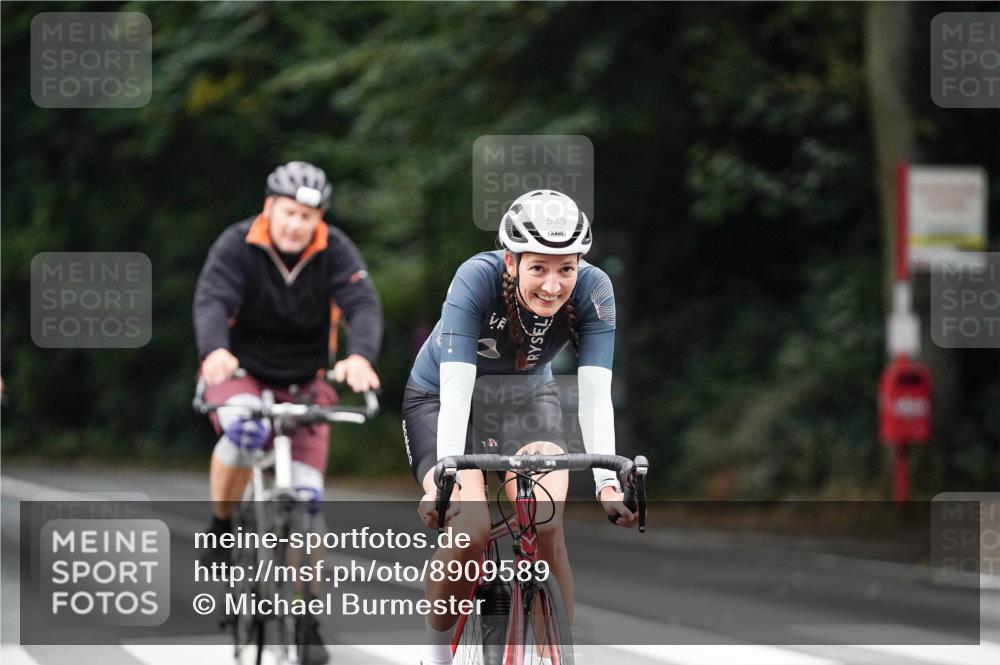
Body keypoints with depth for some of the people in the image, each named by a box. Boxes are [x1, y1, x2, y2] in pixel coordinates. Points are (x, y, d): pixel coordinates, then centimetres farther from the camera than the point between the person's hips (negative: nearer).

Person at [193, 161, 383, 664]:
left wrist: (360, 356, -47)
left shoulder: (334, 250, -12)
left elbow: (364, 305, -25)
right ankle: (220, 527, -12)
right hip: (239, 372, -2)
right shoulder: (237, 245, -17)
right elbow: (211, 300, -31)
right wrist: (214, 350, -53)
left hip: (304, 381, 2)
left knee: (307, 498, -6)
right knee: (246, 430, -37)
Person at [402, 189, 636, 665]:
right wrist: (447, 476, -51)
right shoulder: (477, 280, -33)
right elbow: (456, 387, -39)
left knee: (545, 528, -23)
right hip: (440, 399, -2)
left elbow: (595, 393, -31)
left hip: (526, 398, 2)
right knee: (471, 532, -25)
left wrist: (607, 479, -45)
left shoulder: (593, 291, -25)